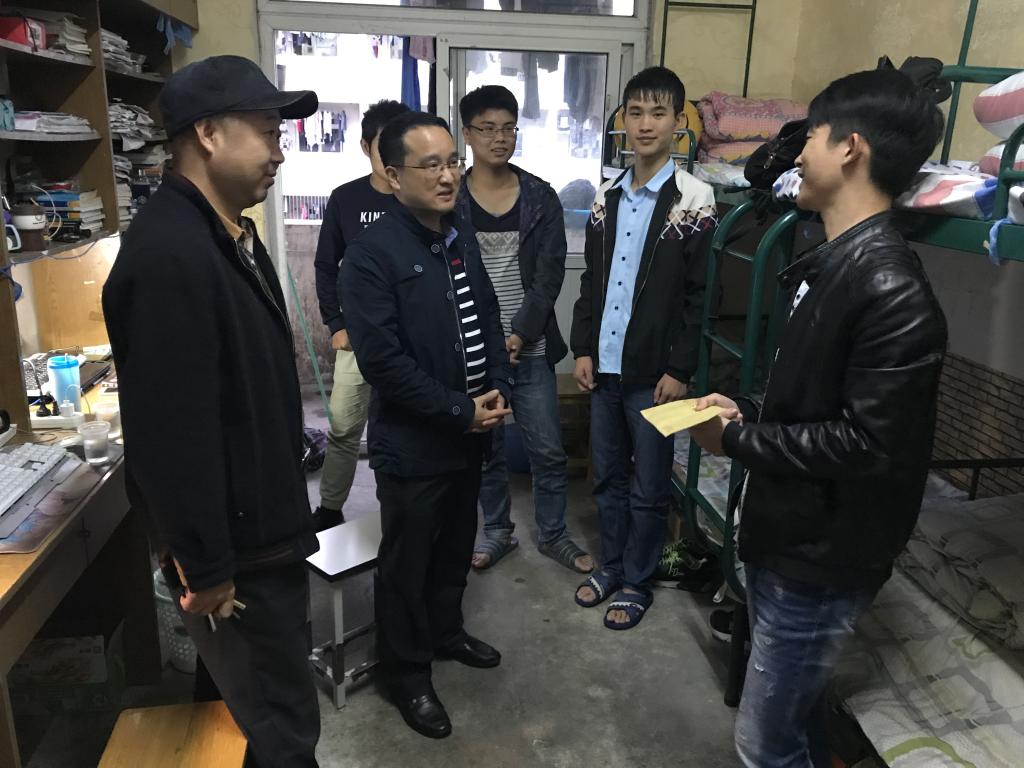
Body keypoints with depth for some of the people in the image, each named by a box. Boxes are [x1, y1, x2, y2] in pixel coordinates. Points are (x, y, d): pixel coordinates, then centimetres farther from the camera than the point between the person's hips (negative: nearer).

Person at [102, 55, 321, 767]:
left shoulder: (233, 233, 8)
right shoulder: (168, 254, -25)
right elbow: (173, 434, -27)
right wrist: (205, 569, -19)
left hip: (263, 524, 9)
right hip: (236, 549, -9)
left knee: (271, 704, 25)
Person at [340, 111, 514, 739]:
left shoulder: (462, 244, 7)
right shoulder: (372, 253, -18)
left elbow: (489, 322, 13)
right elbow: (382, 360, -23)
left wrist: (499, 393, -3)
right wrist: (461, 410, -19)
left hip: (470, 435, 7)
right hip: (413, 444, -7)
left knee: (456, 546, 23)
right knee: (407, 562, 11)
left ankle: (447, 631, 46)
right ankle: (408, 673, 31)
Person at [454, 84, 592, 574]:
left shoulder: (540, 198, 1)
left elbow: (549, 277, -4)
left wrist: (518, 337, -13)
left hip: (530, 348, 1)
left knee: (548, 449, 6)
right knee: (484, 448, 12)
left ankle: (553, 534, 26)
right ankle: (498, 530, 31)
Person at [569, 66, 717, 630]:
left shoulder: (694, 200, -7)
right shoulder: (607, 198, 9)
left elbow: (700, 294, -10)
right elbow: (591, 281, 12)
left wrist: (679, 369, -13)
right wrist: (582, 347, 5)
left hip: (653, 371, -5)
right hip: (604, 365, 5)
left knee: (648, 486, 8)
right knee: (607, 475, 16)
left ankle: (637, 580, 26)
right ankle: (612, 564, 34)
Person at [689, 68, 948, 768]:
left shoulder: (892, 291, -24)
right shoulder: (833, 264, 8)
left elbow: (869, 445, -26)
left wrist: (738, 440, -18)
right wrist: (746, 414, 0)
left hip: (823, 559, -9)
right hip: (789, 536, 9)